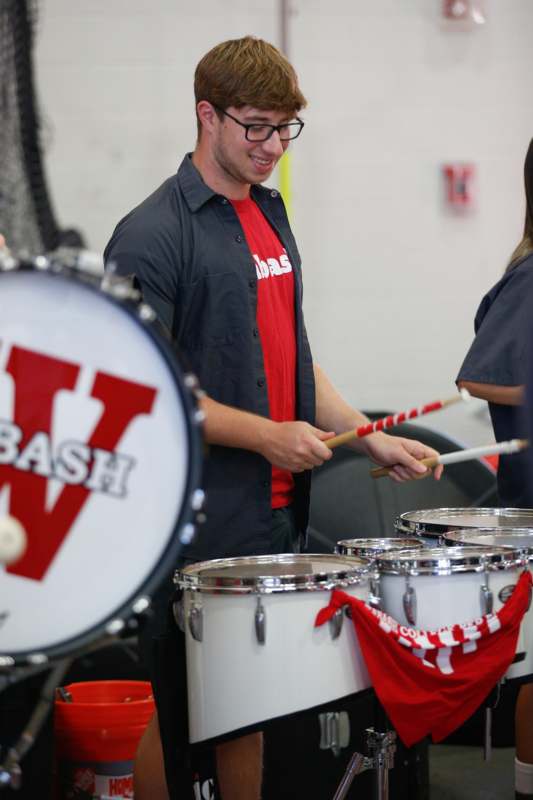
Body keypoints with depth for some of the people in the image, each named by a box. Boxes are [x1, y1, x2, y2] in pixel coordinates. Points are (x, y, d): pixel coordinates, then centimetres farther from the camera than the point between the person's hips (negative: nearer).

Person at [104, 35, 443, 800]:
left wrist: (372, 438, 9)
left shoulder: (270, 213, 13)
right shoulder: (153, 236, -13)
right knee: (171, 715, 1)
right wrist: (265, 436, -21)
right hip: (191, 529, -8)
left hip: (275, 513, 8)